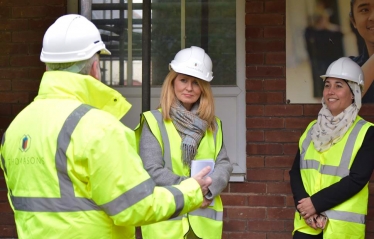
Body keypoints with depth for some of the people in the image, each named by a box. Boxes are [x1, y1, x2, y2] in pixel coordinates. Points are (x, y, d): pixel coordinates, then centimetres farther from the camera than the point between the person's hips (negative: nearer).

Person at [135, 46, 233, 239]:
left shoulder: (212, 125, 13)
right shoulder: (154, 121, -2)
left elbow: (224, 165, 5)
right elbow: (152, 170, -10)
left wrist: (208, 189, -15)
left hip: (204, 222, 4)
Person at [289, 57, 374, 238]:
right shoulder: (312, 129, 12)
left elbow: (357, 179, -12)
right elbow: (295, 171, 6)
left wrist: (316, 203, -16)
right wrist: (306, 209, -10)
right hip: (306, 223, 4)